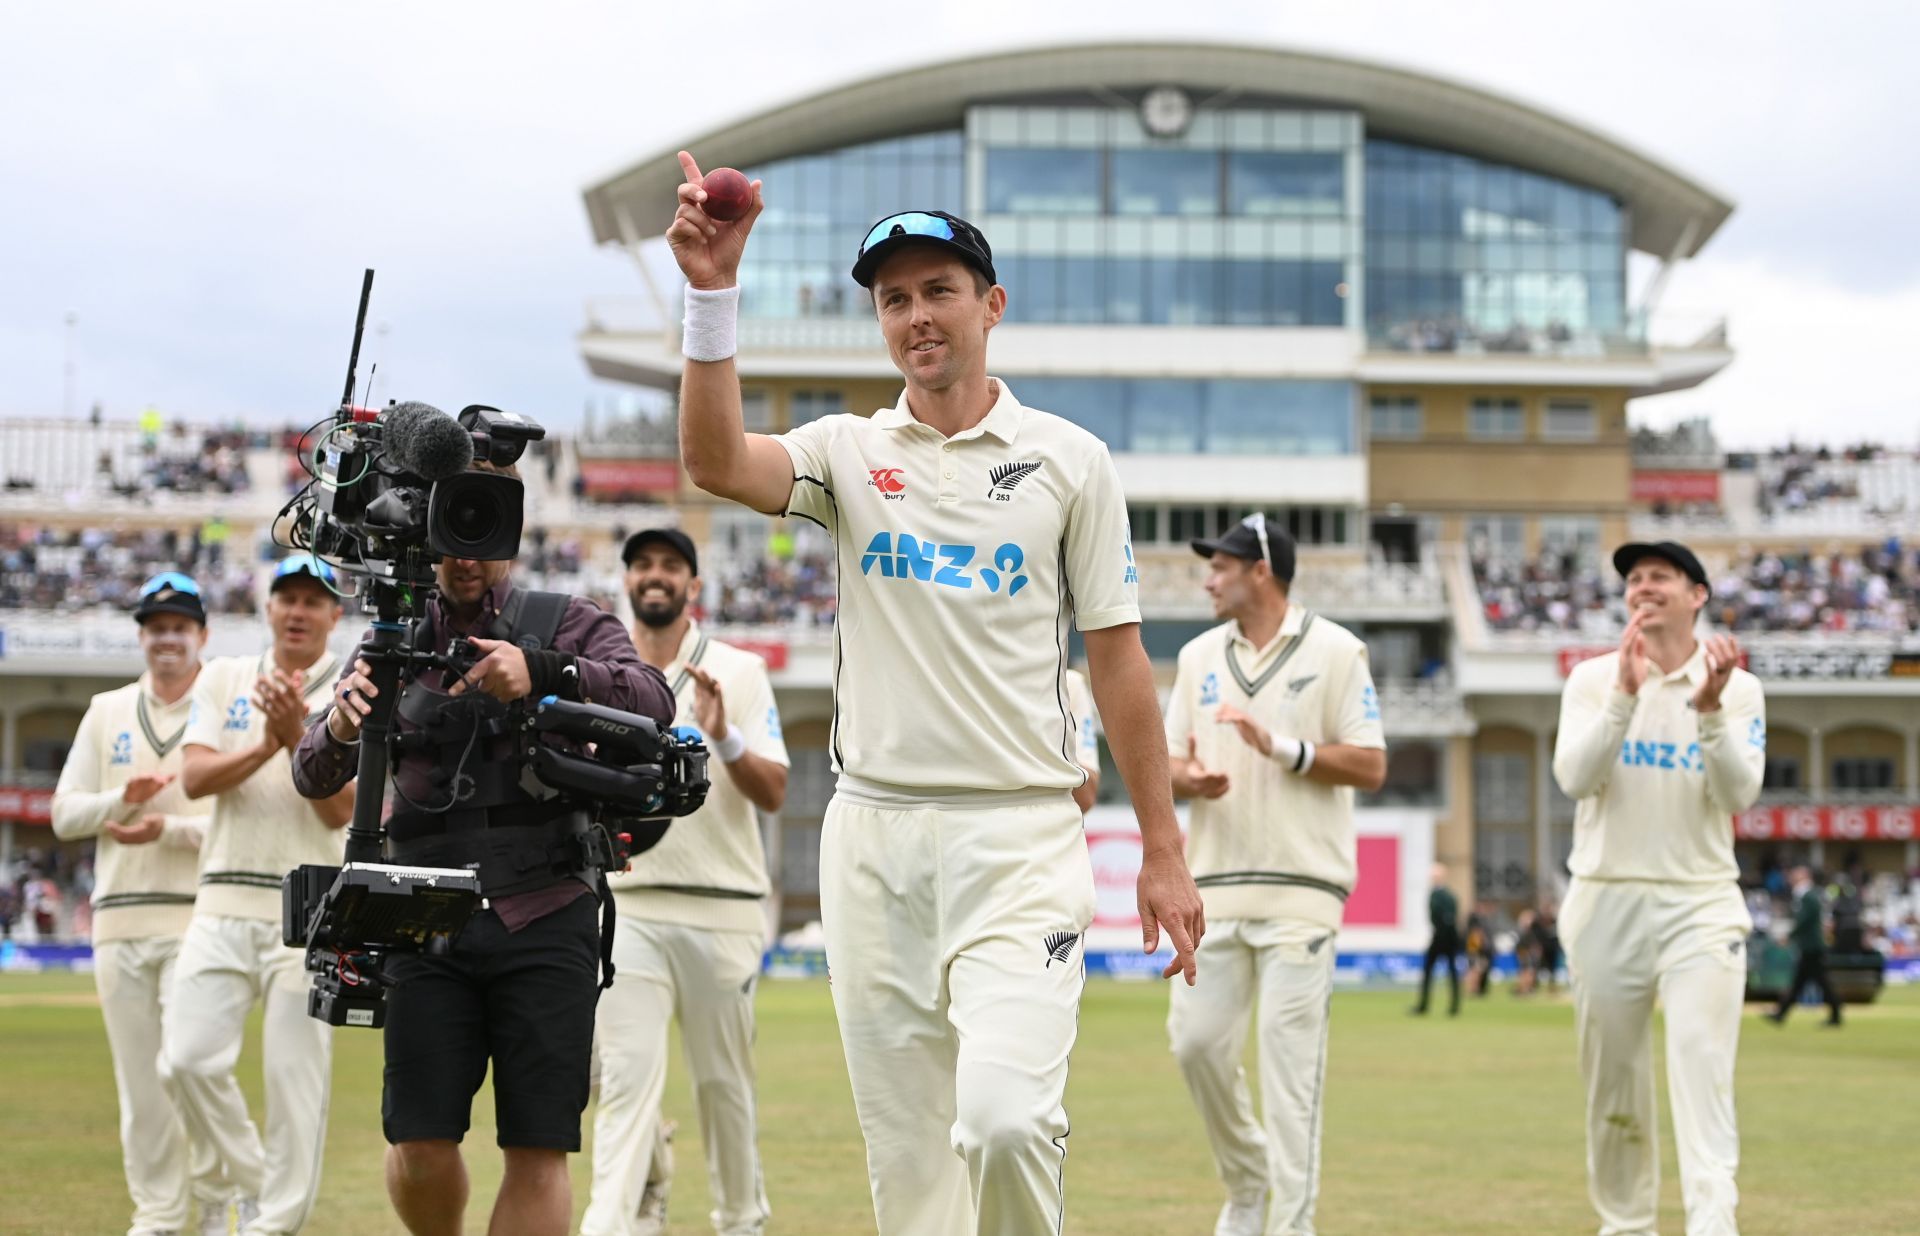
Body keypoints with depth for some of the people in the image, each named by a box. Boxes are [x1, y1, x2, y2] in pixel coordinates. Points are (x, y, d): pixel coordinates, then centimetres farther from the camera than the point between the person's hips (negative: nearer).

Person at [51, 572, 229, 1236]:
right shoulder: (107, 712, 15)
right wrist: (124, 799, -9)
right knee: (137, 1077, 5)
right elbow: (65, 814, 9)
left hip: (197, 917, -4)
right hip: (119, 921, 4)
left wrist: (169, 829, -18)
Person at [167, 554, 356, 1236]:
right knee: (189, 1057, -7)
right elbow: (195, 777, 0)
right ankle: (253, 1181, 14)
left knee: (296, 1074, -5)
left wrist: (297, 736, -20)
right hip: (224, 903, 3)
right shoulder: (224, 679, 12)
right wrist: (266, 745, -14)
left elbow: (341, 809, -7)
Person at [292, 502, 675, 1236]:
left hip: (546, 923, -1)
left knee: (537, 1149, -6)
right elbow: (313, 779, 8)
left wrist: (544, 672, -26)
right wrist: (339, 727, -17)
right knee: (421, 1147, -4)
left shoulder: (565, 625, 8)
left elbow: (653, 702, -9)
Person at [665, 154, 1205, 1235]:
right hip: (875, 834, 3)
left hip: (1020, 832, -2)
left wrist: (1164, 853, 2)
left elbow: (1119, 659, 5)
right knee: (907, 1147, 5)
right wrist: (714, 293, -24)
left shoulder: (1070, 459, 5)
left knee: (1005, 1116, -20)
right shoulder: (849, 453, 8)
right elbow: (717, 462, -13)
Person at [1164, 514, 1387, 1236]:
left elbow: (1370, 768, -5)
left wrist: (1281, 748, -17)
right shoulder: (1199, 656, 14)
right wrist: (1188, 777, -9)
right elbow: (1168, 761, 14)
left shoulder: (1335, 651, -1)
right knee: (1196, 1041, 2)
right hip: (1216, 887, 5)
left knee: (1290, 1061, -7)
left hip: (1300, 889, -5)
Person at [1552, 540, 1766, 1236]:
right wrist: (1625, 695, -22)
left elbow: (1739, 795, -9)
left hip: (1701, 904, -1)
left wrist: (1709, 710, -23)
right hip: (1606, 902, 1)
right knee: (1612, 1083, 7)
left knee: (1703, 1074, -14)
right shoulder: (1594, 679, 4)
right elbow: (1574, 779, -11)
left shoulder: (1738, 690, 4)